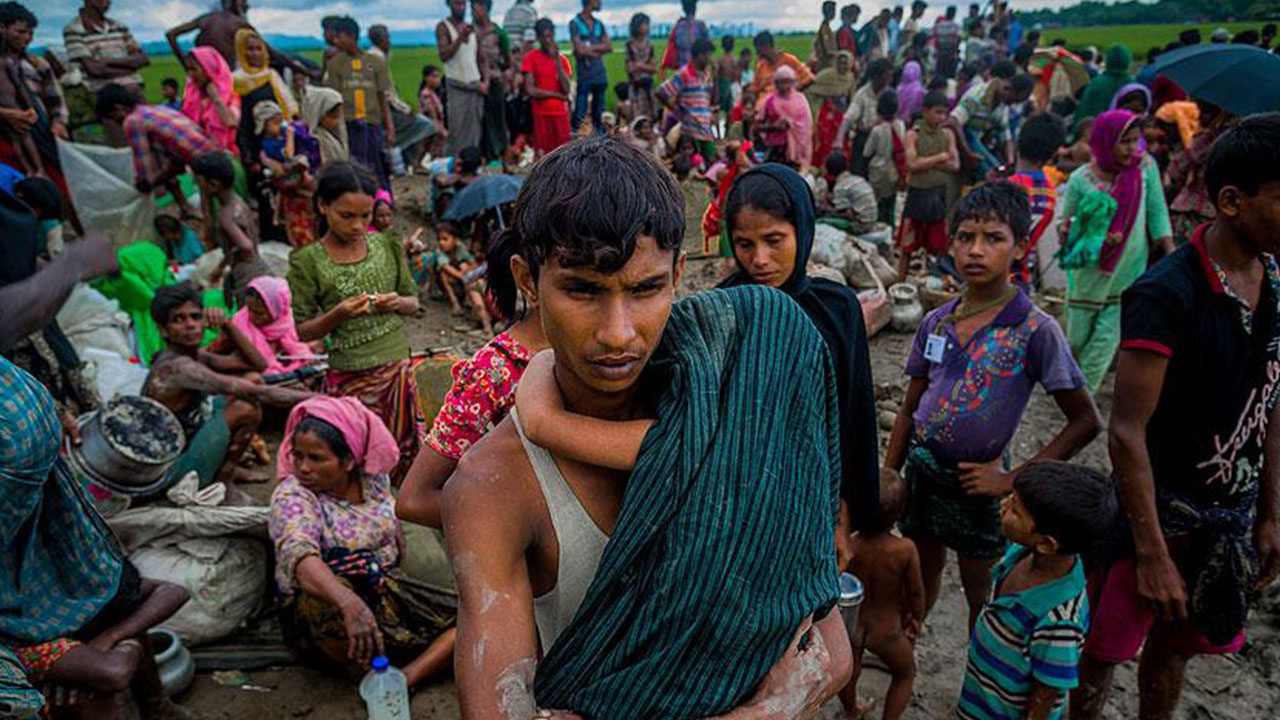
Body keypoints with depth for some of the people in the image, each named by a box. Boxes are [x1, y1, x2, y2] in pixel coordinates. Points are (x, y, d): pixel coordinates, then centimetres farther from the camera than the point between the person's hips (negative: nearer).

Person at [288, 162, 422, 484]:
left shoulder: (387, 245, 3)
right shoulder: (308, 260, -5)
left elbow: (413, 301, 12)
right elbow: (303, 331, -2)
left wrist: (397, 303, -10)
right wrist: (338, 314, -19)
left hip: (399, 369, 3)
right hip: (350, 379, -3)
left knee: (405, 454, 11)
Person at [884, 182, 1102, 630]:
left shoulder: (1035, 331, -14)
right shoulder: (936, 323, -1)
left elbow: (1086, 422, -10)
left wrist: (1014, 480, -13)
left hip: (976, 483, -4)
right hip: (922, 471, 4)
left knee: (982, 594, 14)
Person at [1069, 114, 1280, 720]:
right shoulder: (1168, 295, -22)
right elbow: (1127, 432, -22)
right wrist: (1152, 552, -19)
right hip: (1161, 511, -6)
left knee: (1176, 645, 23)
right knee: (1106, 648, 11)